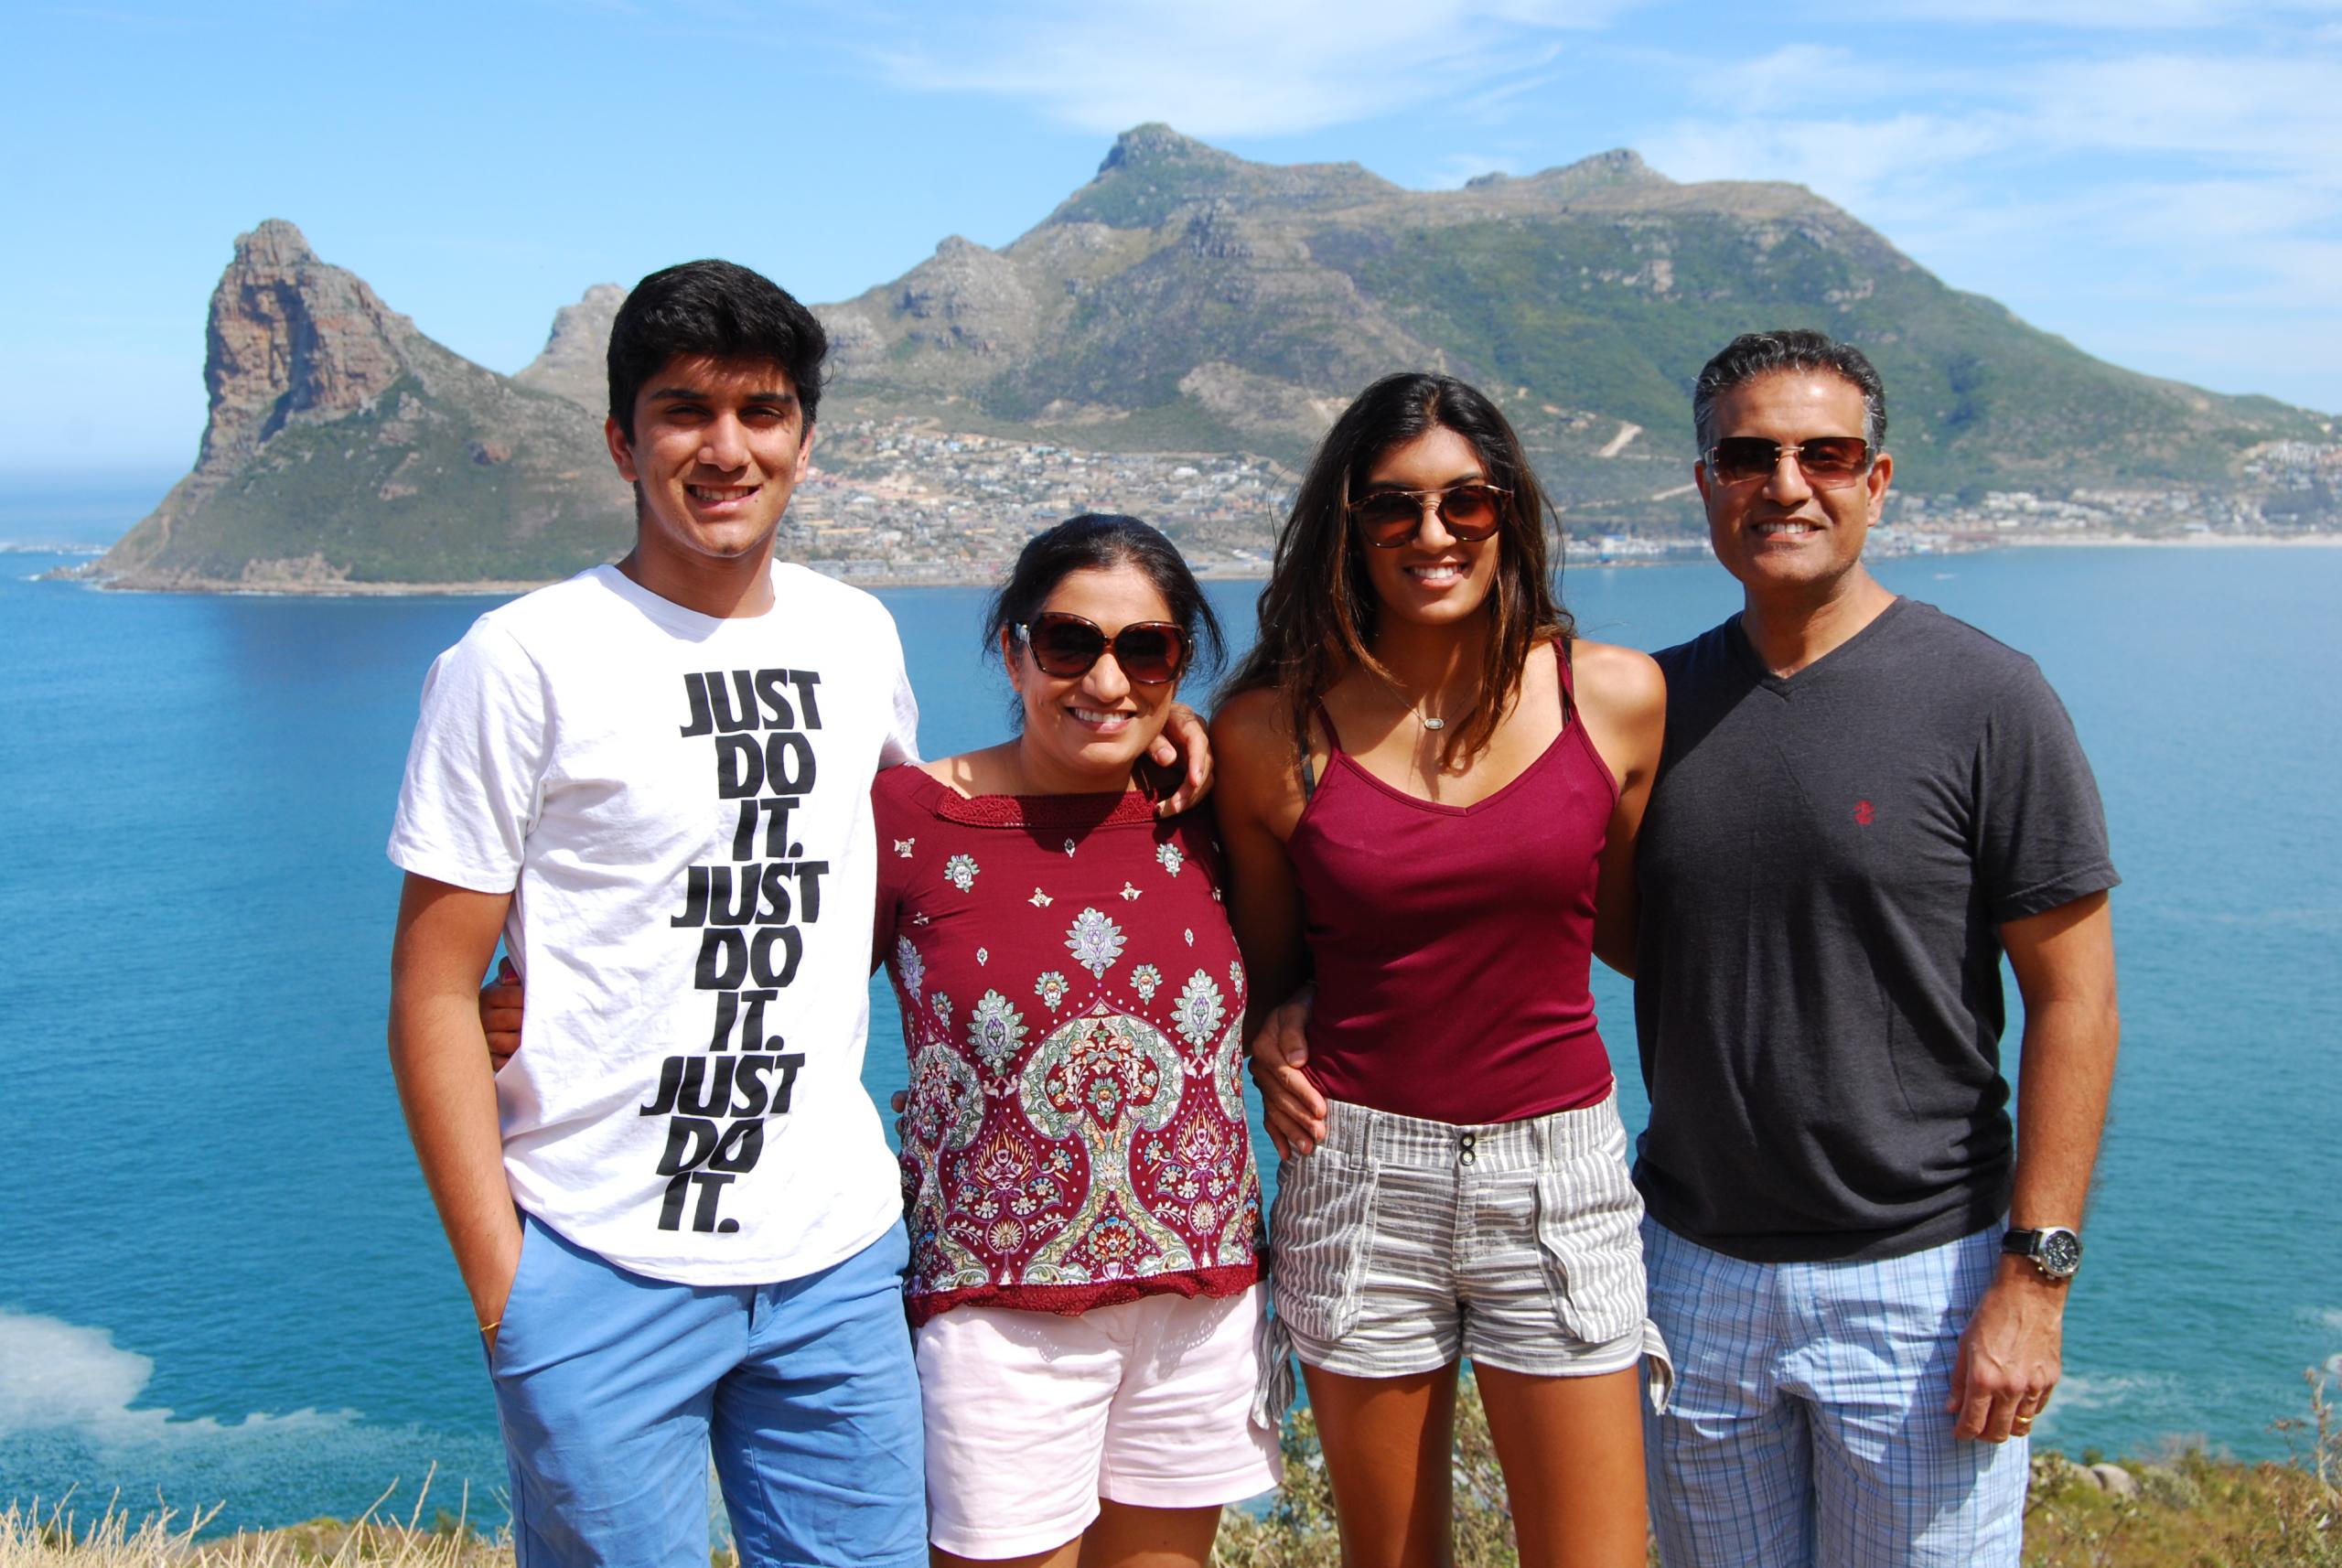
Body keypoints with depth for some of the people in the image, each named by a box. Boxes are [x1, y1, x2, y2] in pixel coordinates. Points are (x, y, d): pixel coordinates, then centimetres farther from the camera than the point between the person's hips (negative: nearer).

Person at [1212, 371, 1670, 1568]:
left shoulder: (1616, 698, -3)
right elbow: (1264, 970, 7)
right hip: (1360, 1175, 0)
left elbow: (1632, 932, 10)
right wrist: (1279, 1061, -6)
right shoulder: (1274, 731, -4)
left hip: (1559, 1169, 0)